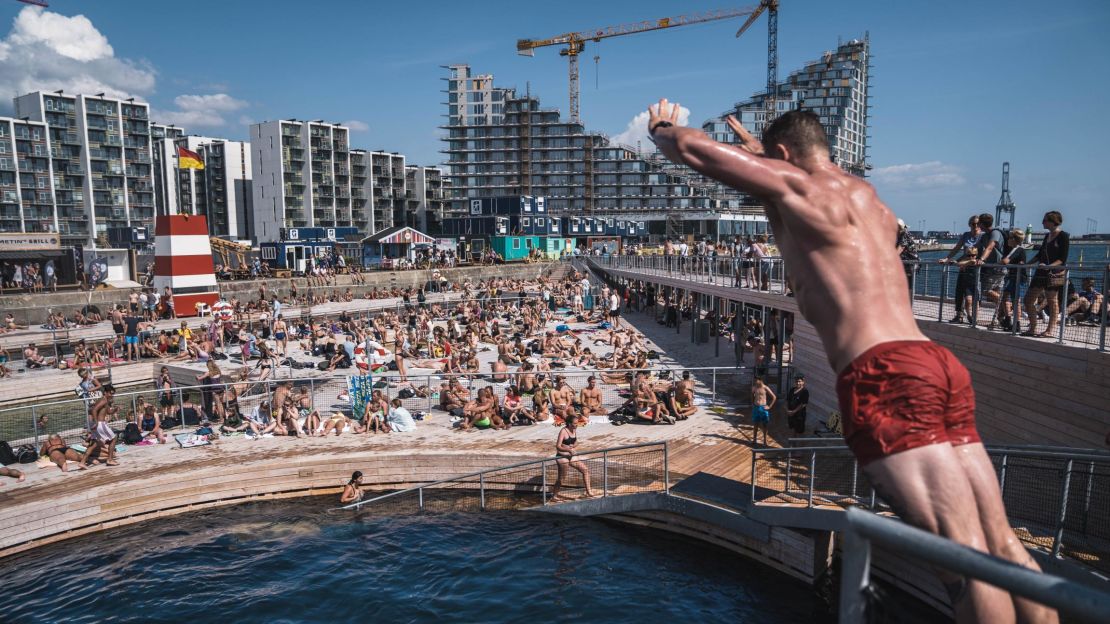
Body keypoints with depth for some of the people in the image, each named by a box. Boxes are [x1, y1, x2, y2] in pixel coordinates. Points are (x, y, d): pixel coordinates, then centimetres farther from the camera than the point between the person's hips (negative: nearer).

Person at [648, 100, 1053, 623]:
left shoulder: (793, 184, 4)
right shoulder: (865, 193, 26)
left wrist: (661, 128, 31)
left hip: (883, 373, -9)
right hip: (939, 364, 9)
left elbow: (692, 149, 9)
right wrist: (759, 151, 58)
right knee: (998, 542, 9)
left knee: (964, 552, -11)